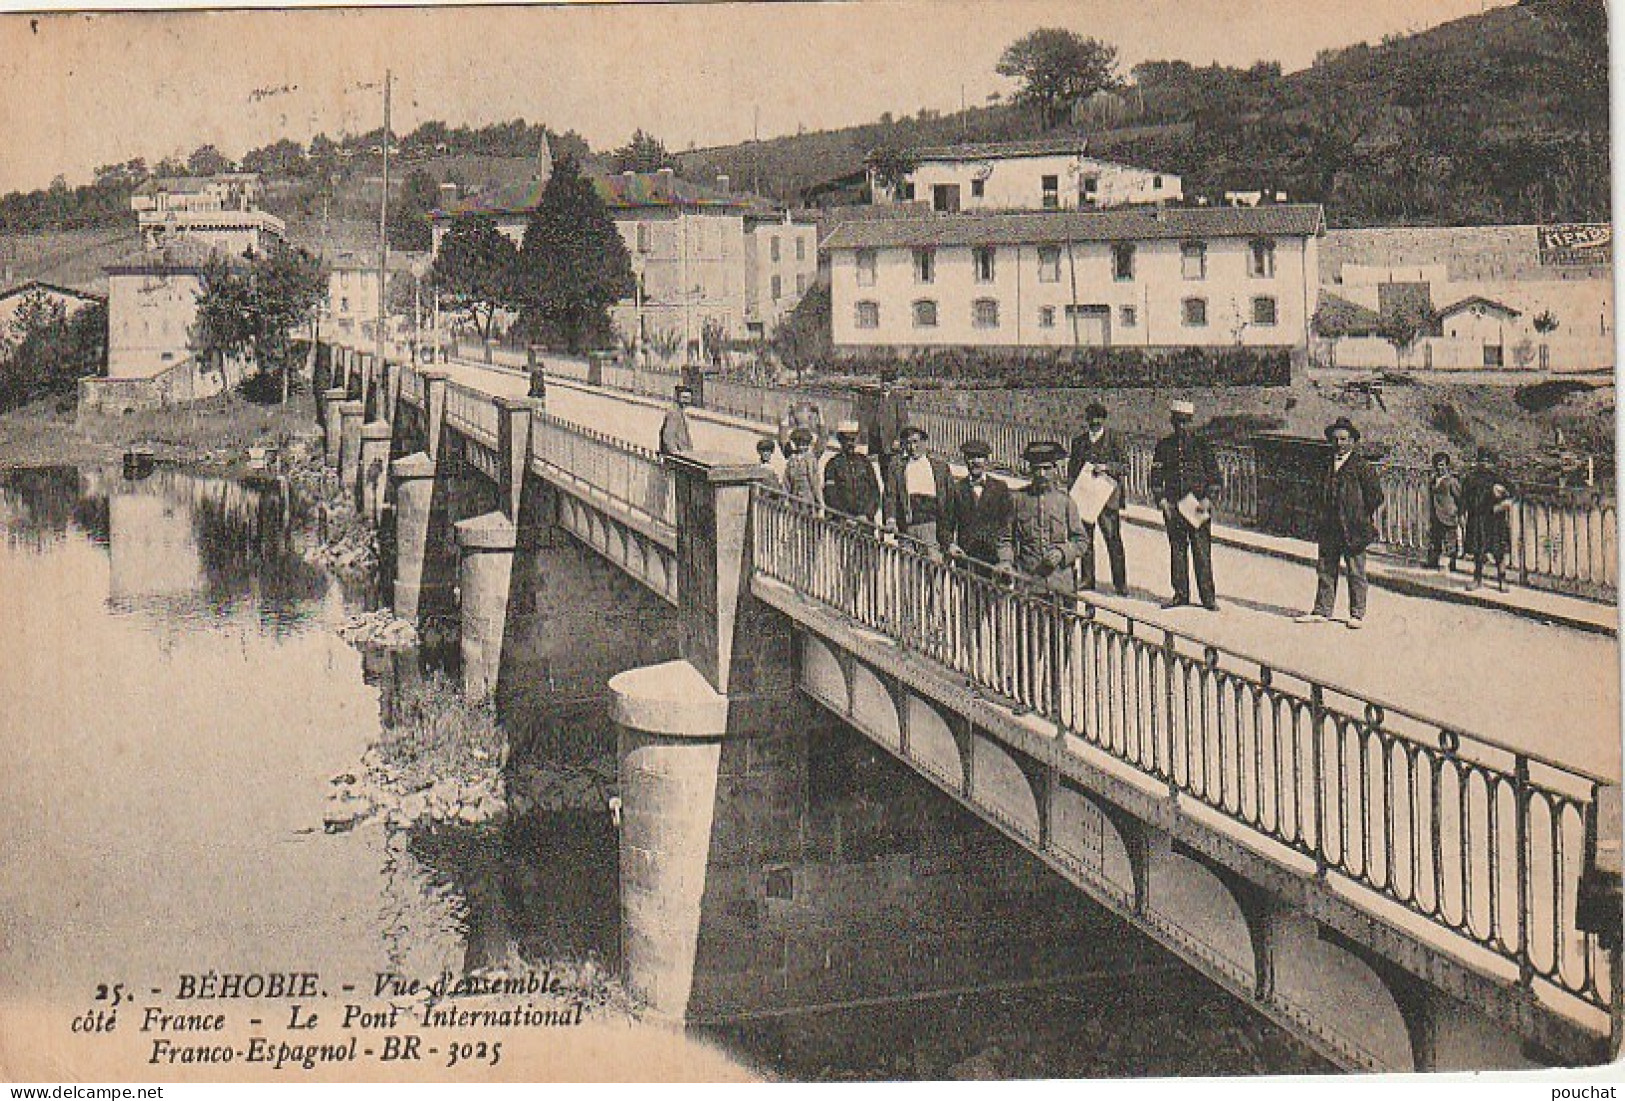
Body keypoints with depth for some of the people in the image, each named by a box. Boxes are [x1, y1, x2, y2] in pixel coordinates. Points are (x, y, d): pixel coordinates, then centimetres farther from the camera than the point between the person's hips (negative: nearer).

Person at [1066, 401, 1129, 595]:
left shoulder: (1114, 439, 2)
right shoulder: (1078, 440, 12)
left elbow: (1125, 466, -1)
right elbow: (1072, 468, 16)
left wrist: (1106, 467, -17)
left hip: (1108, 494, -4)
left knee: (1113, 539, -4)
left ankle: (1120, 582, 1)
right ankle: (1087, 579, 17)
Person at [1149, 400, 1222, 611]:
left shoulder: (1201, 445, 4)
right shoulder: (1163, 446, 8)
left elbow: (1215, 476, 5)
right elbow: (1156, 477, 10)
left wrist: (1207, 499, -7)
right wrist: (1162, 501, -2)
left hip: (1198, 507, -2)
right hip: (1173, 507, 2)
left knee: (1202, 552, -4)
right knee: (1177, 550, 6)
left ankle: (1207, 596, -1)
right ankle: (1180, 594, 13)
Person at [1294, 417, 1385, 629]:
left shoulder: (1362, 467, -3)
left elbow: (1375, 496, -2)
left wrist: (1371, 522, -4)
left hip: (1353, 529, -5)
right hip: (1329, 529, 5)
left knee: (1355, 572, 1)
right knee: (1325, 569, 6)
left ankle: (1357, 614, 8)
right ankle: (1322, 611, 12)